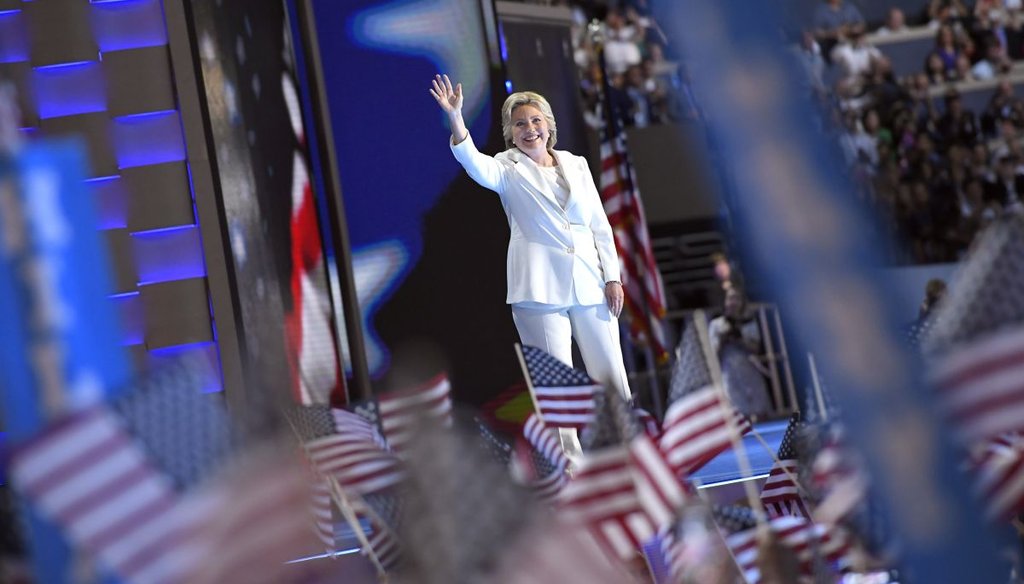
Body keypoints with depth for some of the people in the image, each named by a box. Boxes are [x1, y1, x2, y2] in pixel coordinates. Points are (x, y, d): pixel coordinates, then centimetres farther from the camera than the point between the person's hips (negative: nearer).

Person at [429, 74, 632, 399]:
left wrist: (612, 276, 5)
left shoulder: (576, 164, 14)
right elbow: (476, 165, -18)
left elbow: (600, 225, 14)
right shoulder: (509, 168, 5)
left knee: (612, 376, 3)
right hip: (541, 288, -3)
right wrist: (455, 119, -33)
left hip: (589, 284, 3)